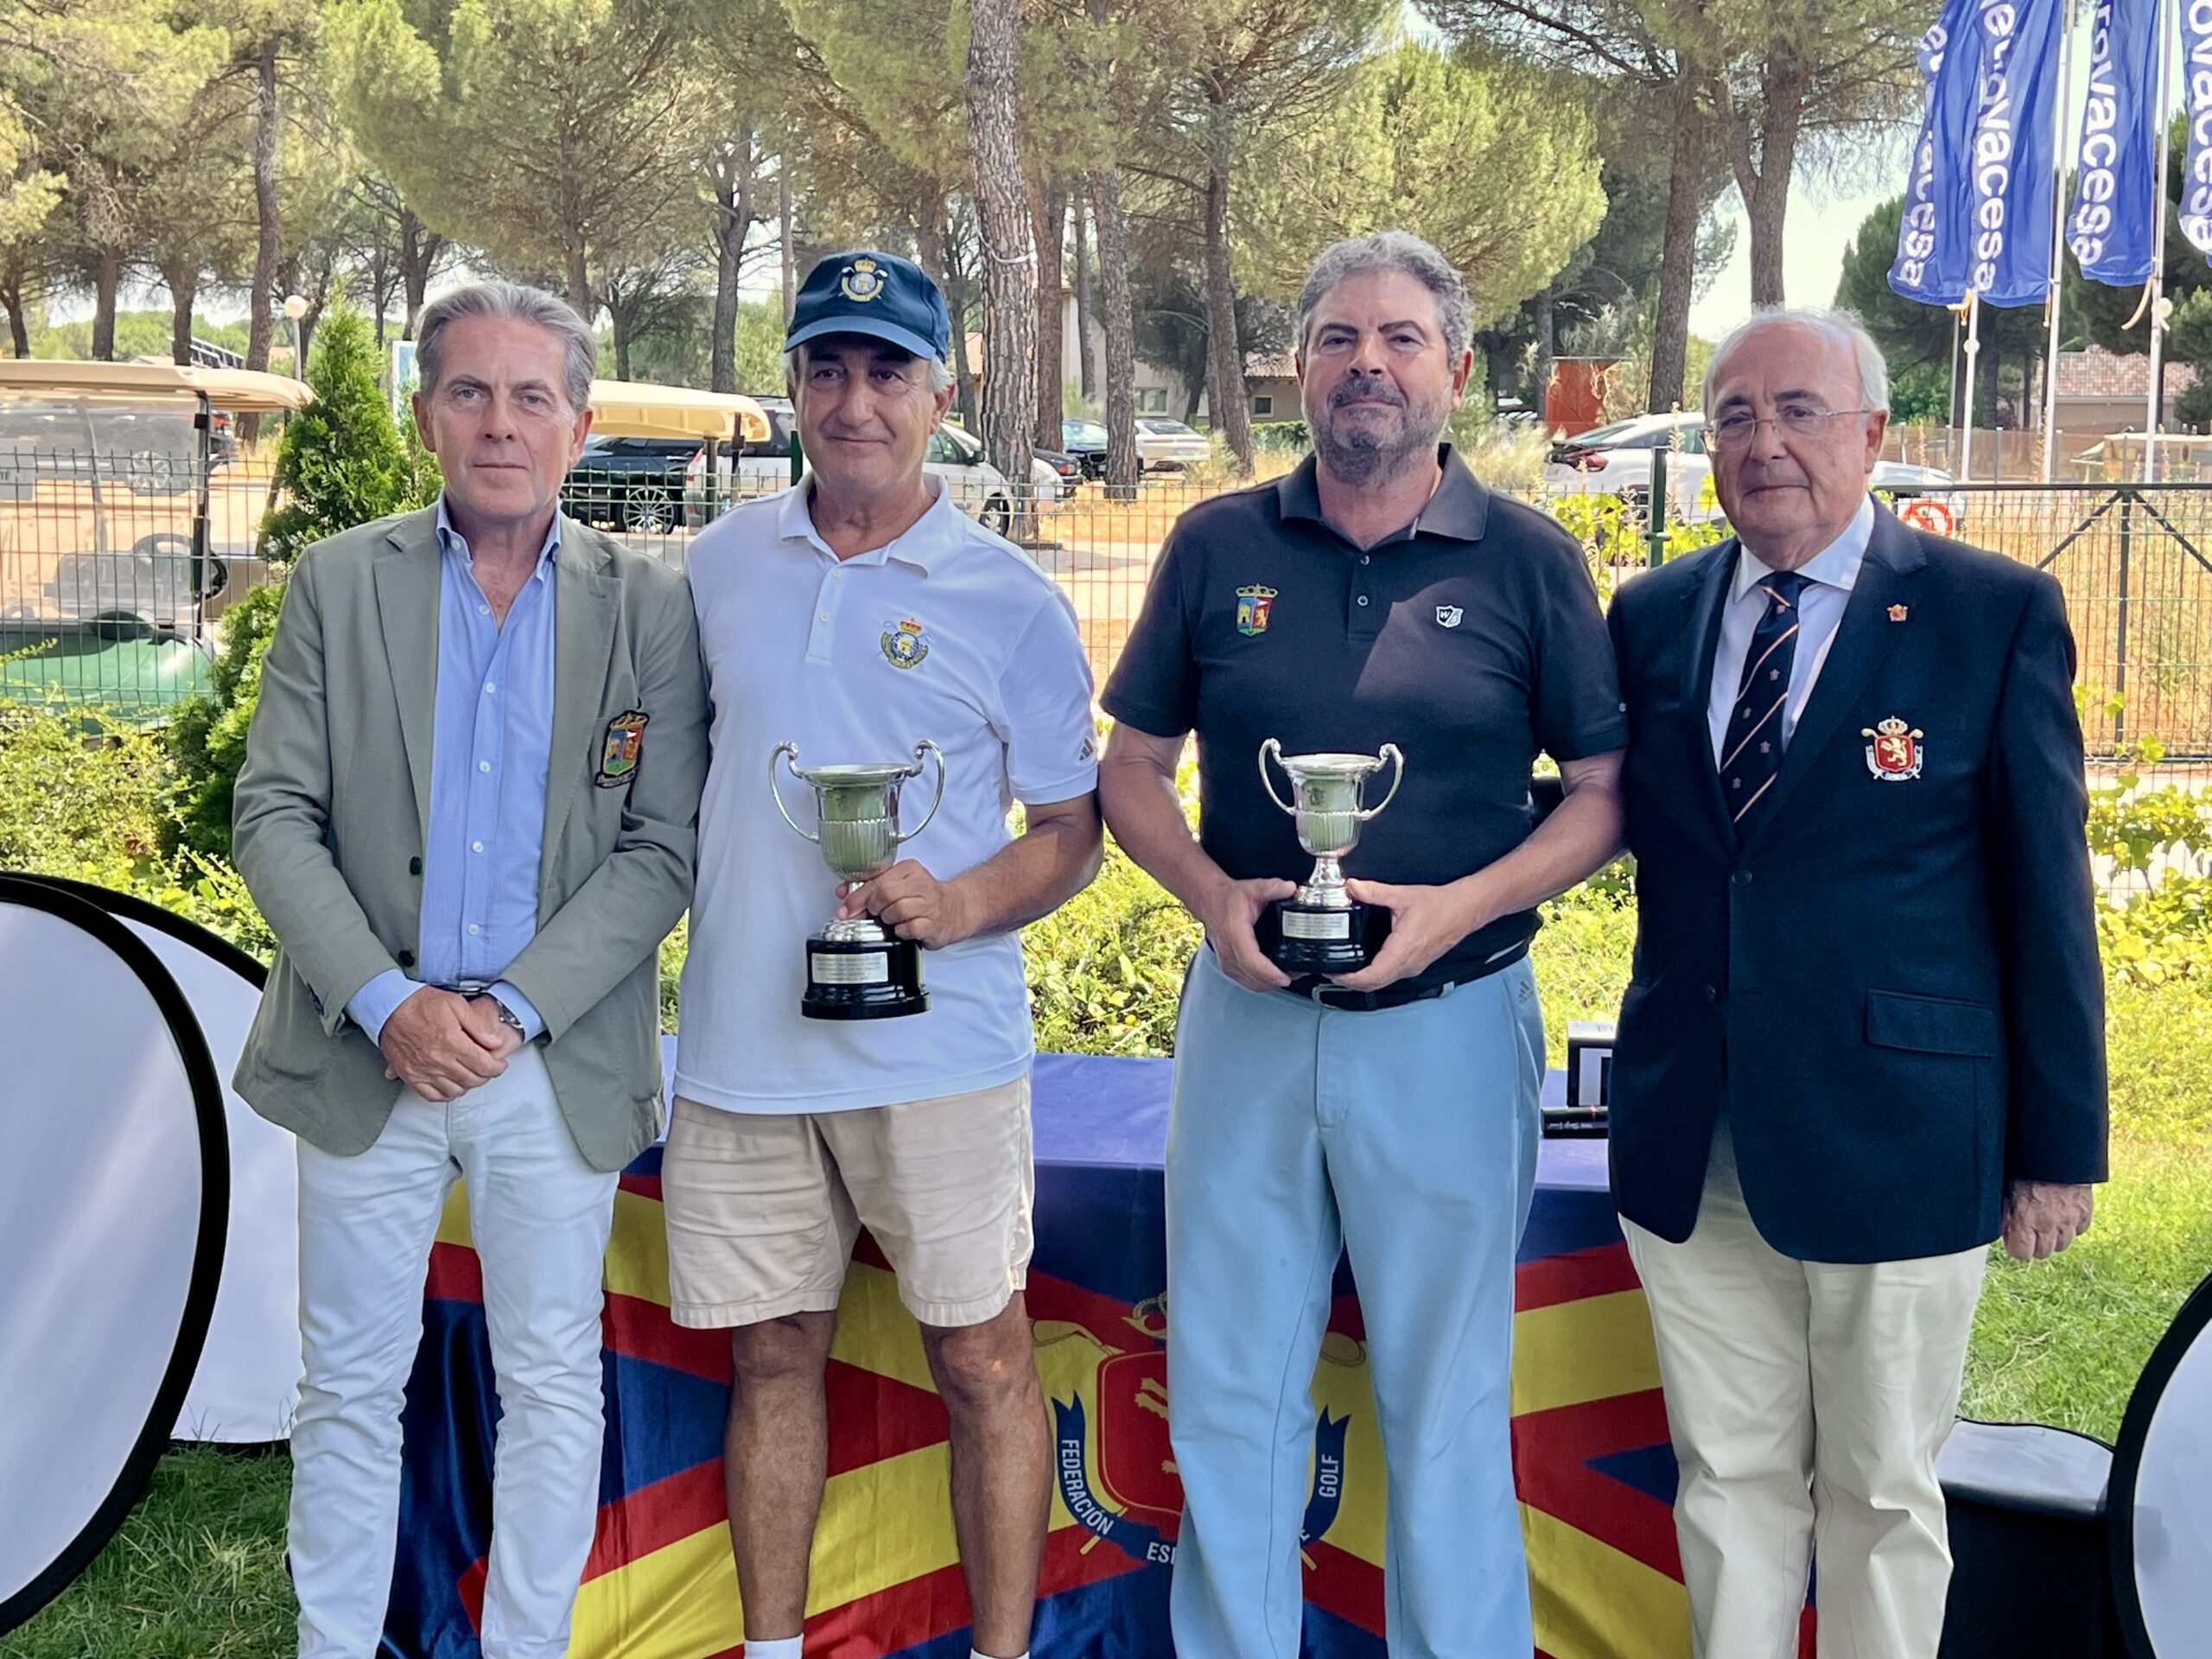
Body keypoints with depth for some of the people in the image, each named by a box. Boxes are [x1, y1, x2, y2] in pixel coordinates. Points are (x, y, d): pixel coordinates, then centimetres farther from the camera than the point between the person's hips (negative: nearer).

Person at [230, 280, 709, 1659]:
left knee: (554, 1389, 9)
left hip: (558, 1066, 0)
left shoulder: (648, 607, -1)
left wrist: (514, 1010, -13)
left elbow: (661, 850, -4)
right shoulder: (338, 584, 2)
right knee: (351, 1386, 10)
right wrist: (387, 1005, -13)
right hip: (369, 1055, 1)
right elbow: (274, 817, -1)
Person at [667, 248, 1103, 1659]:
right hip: (742, 1042, 4)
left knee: (982, 1362, 3)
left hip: (936, 1049, -3)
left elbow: (1075, 832, 0)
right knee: (773, 1356, 12)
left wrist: (958, 905, -17)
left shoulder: (1012, 601, -3)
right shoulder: (725, 563, 8)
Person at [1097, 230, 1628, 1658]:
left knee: (1447, 1402, 11)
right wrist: (1212, 894, -10)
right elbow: (1132, 767, 9)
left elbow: (1607, 794, 0)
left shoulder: (1528, 561, -1)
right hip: (1246, 1011, 2)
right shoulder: (1219, 546, 4)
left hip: (1449, 1024, -2)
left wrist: (1459, 906, -16)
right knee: (1229, 1390, 12)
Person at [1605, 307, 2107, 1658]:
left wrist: (2060, 1145, -4)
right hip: (1692, 1143, 4)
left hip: (1894, 1136, -3)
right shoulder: (1654, 614, 7)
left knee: (1883, 1494, 12)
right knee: (1727, 1481, 15)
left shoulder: (1998, 615, -6)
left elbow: (2047, 897, -5)